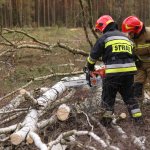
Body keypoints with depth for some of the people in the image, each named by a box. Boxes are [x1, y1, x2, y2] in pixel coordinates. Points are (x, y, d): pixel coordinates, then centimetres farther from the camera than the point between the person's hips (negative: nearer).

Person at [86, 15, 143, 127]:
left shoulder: (105, 37, 1)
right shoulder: (125, 37, 20)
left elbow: (94, 55, 5)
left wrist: (90, 68, 21)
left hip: (114, 72, -5)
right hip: (129, 70, 6)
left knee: (108, 96, 11)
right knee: (128, 95, 21)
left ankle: (107, 118, 17)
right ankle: (138, 117, 20)